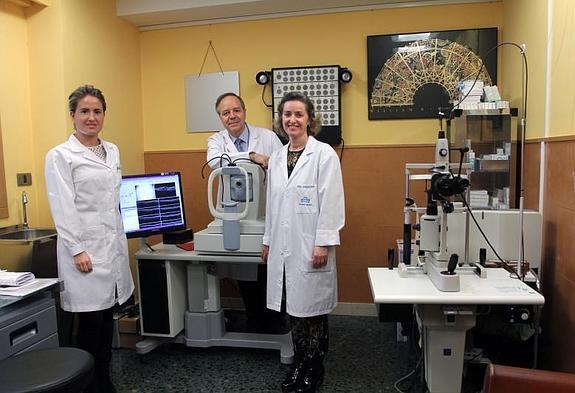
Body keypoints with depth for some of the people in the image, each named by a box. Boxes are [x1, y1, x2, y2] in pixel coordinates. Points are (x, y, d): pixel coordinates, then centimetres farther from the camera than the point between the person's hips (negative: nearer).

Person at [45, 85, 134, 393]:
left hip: (113, 246, 6)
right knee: (91, 323, 2)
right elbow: (63, 208, -10)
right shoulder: (60, 156, -5)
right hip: (85, 247, -6)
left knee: (106, 320, 13)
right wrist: (77, 249, -15)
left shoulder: (112, 151, 13)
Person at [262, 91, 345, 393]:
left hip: (310, 246, -5)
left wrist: (323, 244, -15)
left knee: (312, 309, 5)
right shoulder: (276, 158, 11)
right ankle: (299, 365, 31)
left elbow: (331, 202, -12)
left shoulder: (324, 154, -7)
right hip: (283, 247, 6)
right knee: (293, 309, 14)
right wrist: (268, 240, 16)